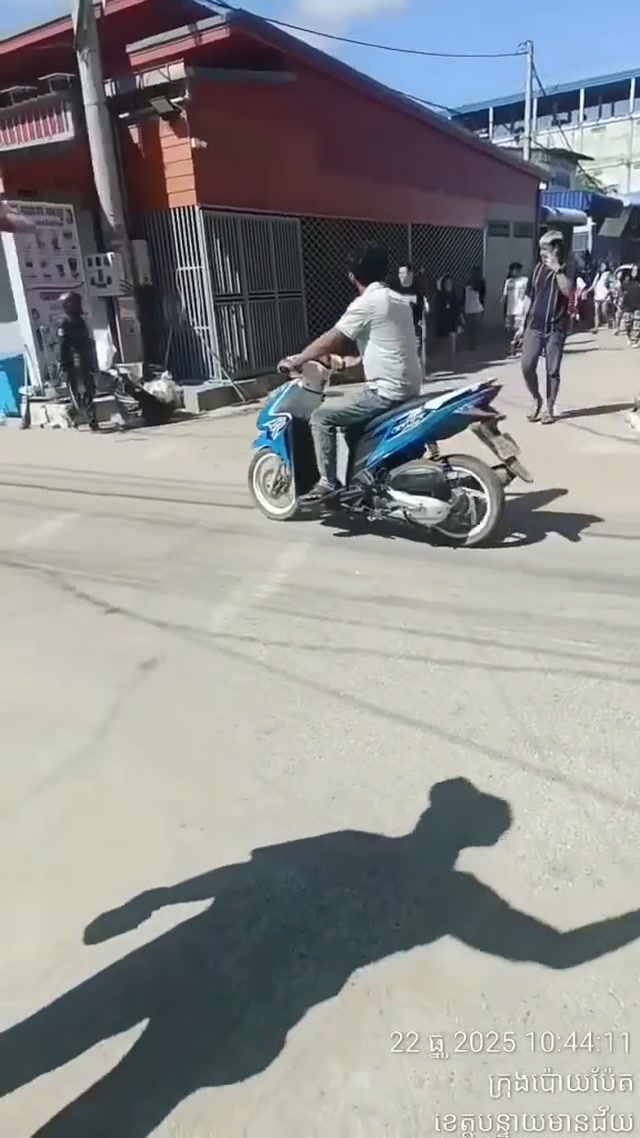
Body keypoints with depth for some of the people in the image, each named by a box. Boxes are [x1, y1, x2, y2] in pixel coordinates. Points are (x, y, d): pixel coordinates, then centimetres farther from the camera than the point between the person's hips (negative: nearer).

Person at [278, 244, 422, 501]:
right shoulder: (397, 300, 15)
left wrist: (295, 361, 1)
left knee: (321, 416, -4)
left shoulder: (365, 304, -12)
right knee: (354, 422, 28)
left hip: (387, 392, -9)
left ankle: (328, 482, -1)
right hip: (408, 389, 10)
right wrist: (355, 360, 32)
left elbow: (330, 341, -10)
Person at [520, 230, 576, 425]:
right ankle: (536, 399, 15)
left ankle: (550, 408, 12)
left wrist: (557, 268, -18)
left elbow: (568, 291, -21)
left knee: (552, 370, 1)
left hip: (556, 329, -3)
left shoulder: (567, 269, -1)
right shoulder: (539, 268, 10)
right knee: (527, 366, -7)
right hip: (534, 326, 3)